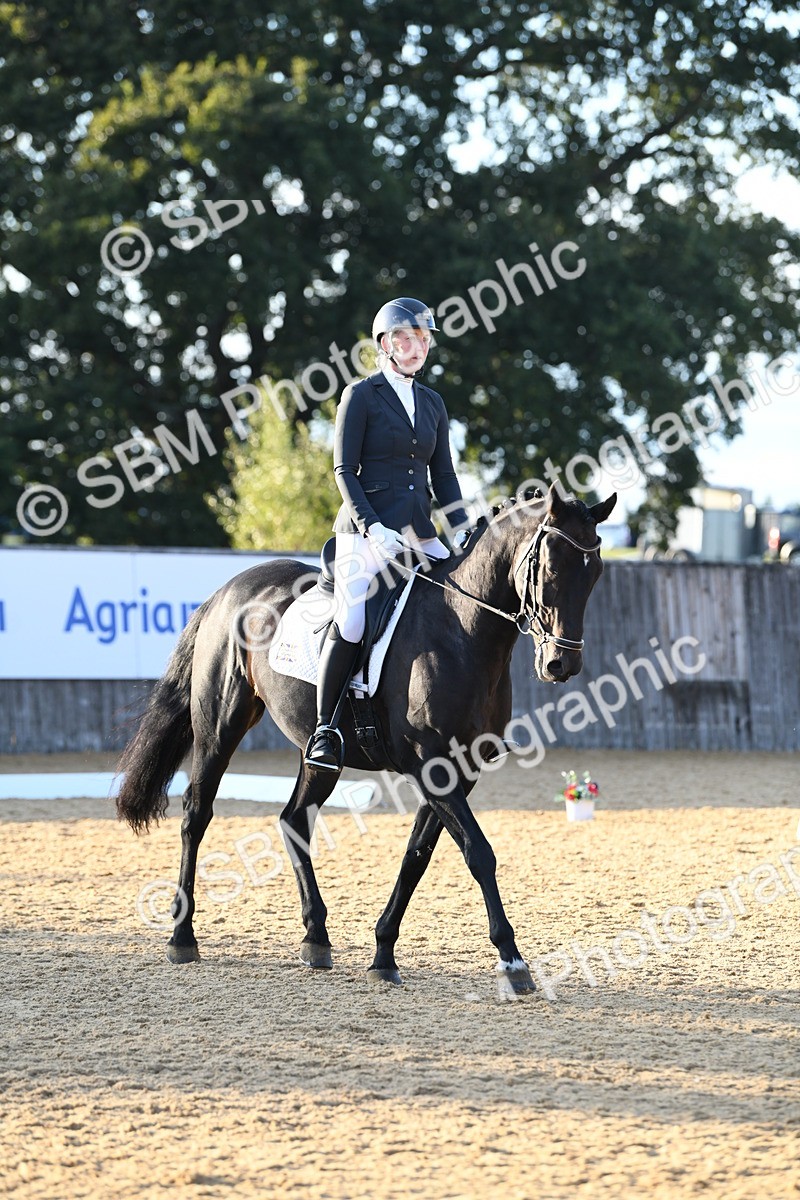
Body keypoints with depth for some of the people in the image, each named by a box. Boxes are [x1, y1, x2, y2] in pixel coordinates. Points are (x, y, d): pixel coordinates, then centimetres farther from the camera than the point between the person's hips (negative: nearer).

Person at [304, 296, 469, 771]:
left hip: (419, 531, 6)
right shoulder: (362, 396, 0)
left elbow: (444, 474, 17)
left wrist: (463, 529, 2)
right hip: (367, 529, -6)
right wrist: (372, 527, -17)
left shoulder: (432, 402, 17)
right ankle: (324, 728, -14)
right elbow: (345, 471, -5)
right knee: (350, 623, -22)